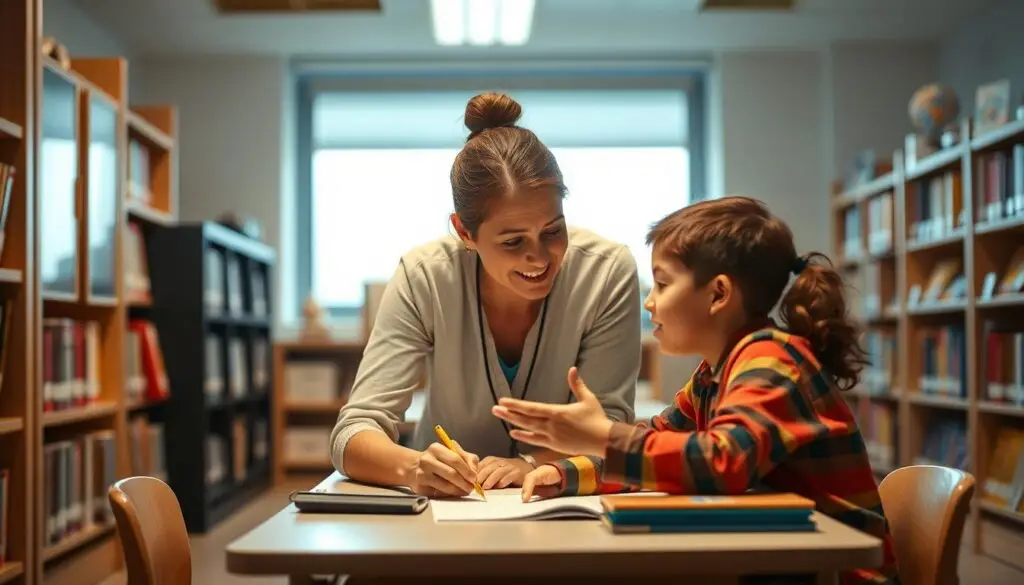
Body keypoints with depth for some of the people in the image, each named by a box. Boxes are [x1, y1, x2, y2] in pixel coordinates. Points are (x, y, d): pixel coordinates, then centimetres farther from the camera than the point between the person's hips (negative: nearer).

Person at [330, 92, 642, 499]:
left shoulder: (609, 272, -15)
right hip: (445, 503, 0)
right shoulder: (423, 278, -16)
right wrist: (413, 467, -40)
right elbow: (354, 433, -19)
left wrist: (532, 464, -31)